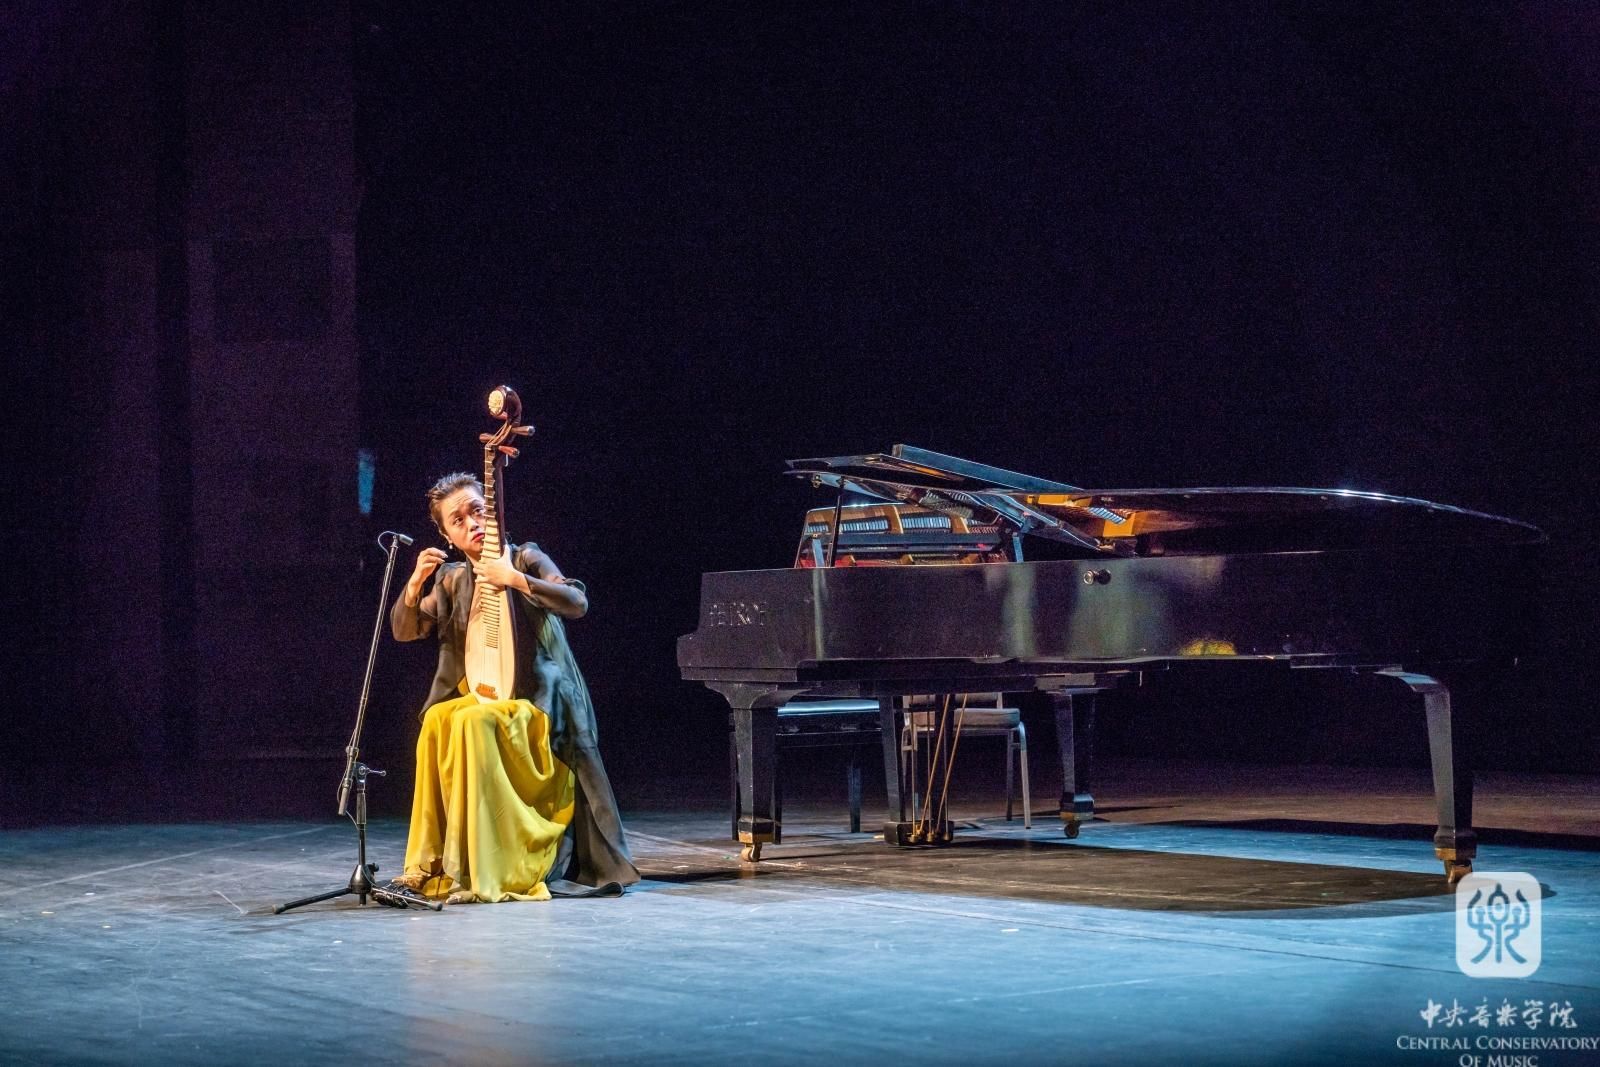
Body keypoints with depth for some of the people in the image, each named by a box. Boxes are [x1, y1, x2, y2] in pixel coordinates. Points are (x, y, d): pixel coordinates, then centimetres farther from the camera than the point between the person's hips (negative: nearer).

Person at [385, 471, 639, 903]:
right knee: (436, 721, -26)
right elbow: (404, 631, 7)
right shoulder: (452, 579, 10)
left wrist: (516, 580, -25)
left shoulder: (525, 558, -3)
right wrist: (415, 584, -11)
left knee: (473, 721, -32)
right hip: (484, 693, 5)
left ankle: (479, 871, -31)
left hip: (538, 698, -5)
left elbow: (577, 603, -17)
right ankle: (429, 864, -20)